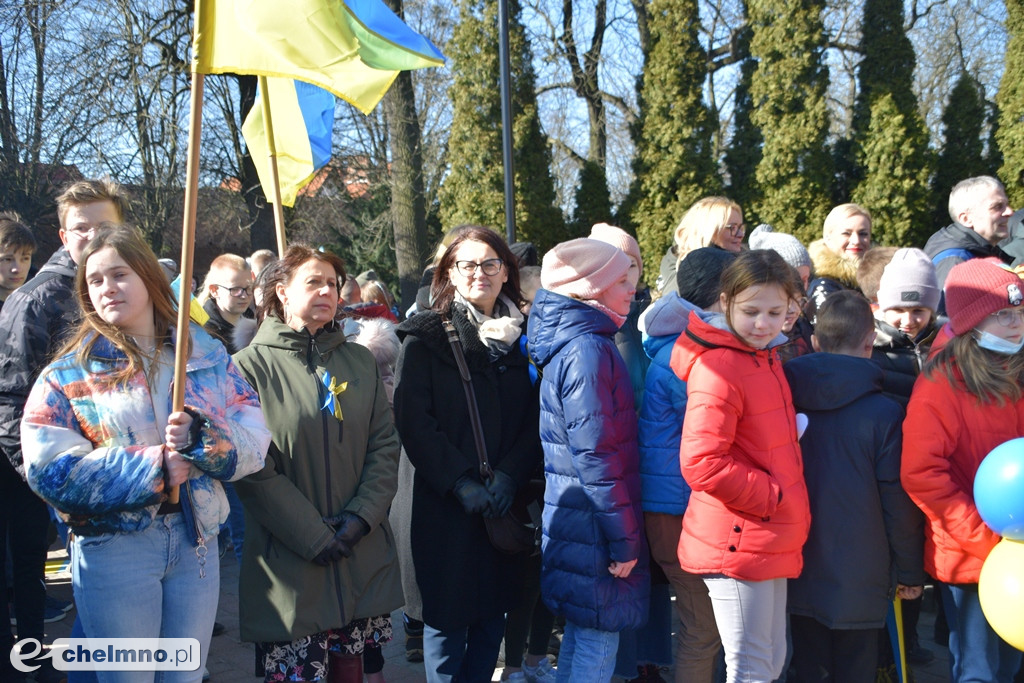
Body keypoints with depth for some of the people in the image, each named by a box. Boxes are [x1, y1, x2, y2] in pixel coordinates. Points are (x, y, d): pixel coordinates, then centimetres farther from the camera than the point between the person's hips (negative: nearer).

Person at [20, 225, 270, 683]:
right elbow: (49, 470, -12)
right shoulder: (68, 372, 0)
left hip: (196, 542, 2)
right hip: (112, 547, -2)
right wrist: (152, 468, -17)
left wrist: (201, 435, -23)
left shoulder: (206, 354, 5)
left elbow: (255, 440, -2)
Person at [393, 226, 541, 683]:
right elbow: (413, 421, -10)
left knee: (493, 613, 12)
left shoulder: (522, 336, 9)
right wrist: (460, 482, -17)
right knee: (447, 617, 4)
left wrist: (509, 476, -11)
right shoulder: (426, 336, -3)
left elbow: (535, 418, 4)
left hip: (505, 503, 4)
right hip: (446, 505, -4)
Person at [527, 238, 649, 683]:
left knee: (580, 637, 19)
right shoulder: (588, 349, -19)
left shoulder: (571, 342, 12)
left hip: (572, 518, 10)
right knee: (598, 645, 0)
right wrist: (624, 540, -17)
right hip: (594, 528, -10)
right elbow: (596, 455, -22)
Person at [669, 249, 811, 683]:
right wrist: (774, 497, -17)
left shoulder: (765, 358, 13)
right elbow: (701, 463, -25)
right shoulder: (718, 367, -18)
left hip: (770, 543, 9)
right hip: (736, 544, -9)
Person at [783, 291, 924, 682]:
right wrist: (910, 572, 5)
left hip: (800, 573, 3)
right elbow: (899, 501, -8)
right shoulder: (884, 413, -13)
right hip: (860, 575, -3)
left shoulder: (787, 400, -5)